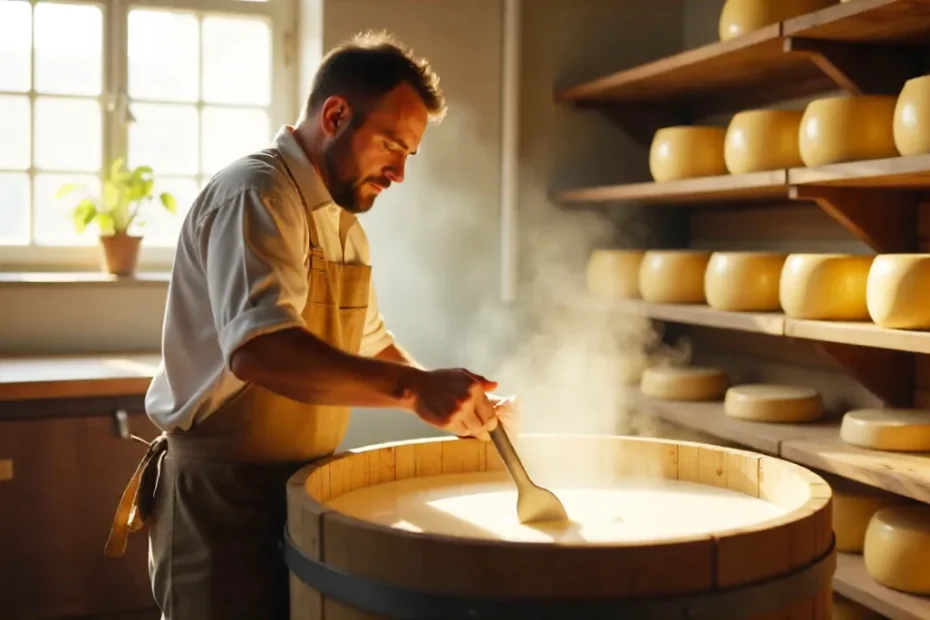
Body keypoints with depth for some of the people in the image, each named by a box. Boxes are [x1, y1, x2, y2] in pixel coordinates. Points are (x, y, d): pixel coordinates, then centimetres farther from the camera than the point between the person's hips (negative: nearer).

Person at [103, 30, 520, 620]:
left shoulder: (344, 222, 13)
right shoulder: (254, 195, -18)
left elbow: (371, 346, 20)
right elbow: (258, 348, -34)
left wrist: (459, 401, 3)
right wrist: (413, 389, -38)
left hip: (300, 485, 9)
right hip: (224, 495, -9)